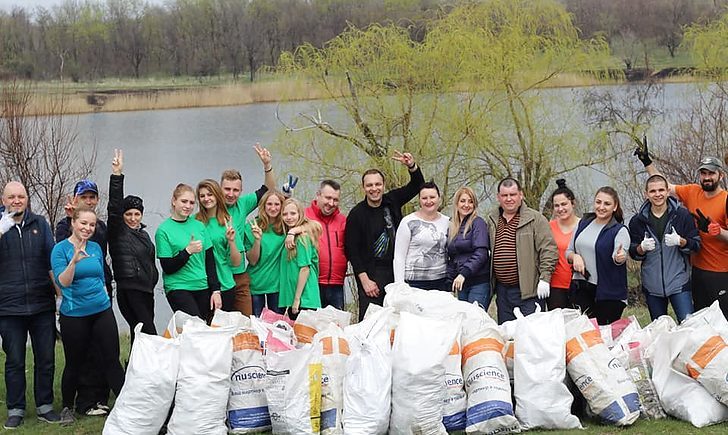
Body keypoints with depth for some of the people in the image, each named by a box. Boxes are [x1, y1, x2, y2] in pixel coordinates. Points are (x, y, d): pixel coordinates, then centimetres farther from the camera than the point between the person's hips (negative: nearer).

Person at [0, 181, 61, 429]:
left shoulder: (39, 224, 8)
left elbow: (52, 260, 11)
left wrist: (60, 290, 6)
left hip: (42, 305, 2)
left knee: (46, 359, 6)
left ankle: (45, 406, 17)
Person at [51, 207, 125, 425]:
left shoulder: (96, 248, 7)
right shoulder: (61, 249, -8)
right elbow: (63, 281, -19)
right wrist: (74, 261, -34)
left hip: (102, 310, 4)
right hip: (74, 315, -3)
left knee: (111, 359, -1)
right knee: (74, 363, 7)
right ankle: (67, 407, 25)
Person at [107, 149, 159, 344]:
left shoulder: (144, 235, 19)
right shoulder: (118, 233, -3)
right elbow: (114, 207, -16)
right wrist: (117, 175, -23)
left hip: (146, 291, 7)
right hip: (128, 291, -7)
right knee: (149, 337, -14)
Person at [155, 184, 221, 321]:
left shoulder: (199, 226, 9)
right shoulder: (164, 230, -4)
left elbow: (210, 261, 11)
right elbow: (168, 267, -6)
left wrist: (216, 290, 5)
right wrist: (188, 251, -18)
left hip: (203, 288, 5)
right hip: (178, 288, -5)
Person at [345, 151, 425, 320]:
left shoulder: (392, 201, 7)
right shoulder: (357, 214, -4)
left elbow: (417, 185, 14)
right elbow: (352, 249, -6)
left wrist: (412, 166, -6)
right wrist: (364, 280, -12)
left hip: (396, 270, 4)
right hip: (371, 273, -4)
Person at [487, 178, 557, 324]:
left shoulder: (536, 219, -4)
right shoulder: (492, 220, 12)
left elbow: (548, 250, -8)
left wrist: (544, 278, -14)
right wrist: (490, 281, 16)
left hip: (527, 290, -6)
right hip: (502, 289, 6)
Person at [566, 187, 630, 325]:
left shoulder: (620, 231, -4)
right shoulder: (583, 224, 10)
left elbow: (622, 255, -21)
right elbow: (568, 251, 16)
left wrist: (620, 258, -44)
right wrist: (574, 256, -6)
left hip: (609, 293, -4)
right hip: (581, 289, 4)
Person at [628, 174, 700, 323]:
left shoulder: (682, 215, -2)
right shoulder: (638, 221, 4)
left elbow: (696, 245, -1)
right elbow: (633, 253, 8)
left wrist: (680, 241, -21)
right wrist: (642, 248, -14)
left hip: (679, 283, -3)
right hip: (652, 286, 3)